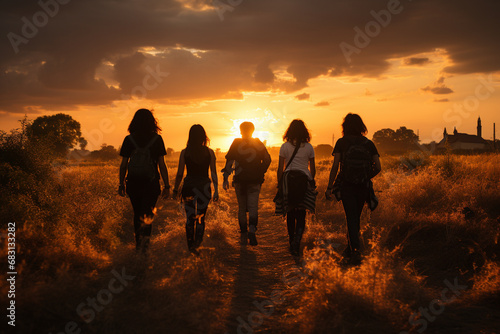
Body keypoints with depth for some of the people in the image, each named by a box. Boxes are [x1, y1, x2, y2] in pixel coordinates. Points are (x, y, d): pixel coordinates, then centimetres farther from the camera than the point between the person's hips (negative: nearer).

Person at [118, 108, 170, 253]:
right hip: (151, 182, -2)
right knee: (148, 213, 3)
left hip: (133, 182, 2)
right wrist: (166, 186, 2)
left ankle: (139, 243, 24)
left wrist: (122, 184, 13)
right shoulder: (157, 139, -4)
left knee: (137, 213, 17)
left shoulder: (129, 139, 0)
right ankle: (145, 236, -26)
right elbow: (162, 165, -3)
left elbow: (123, 165, 3)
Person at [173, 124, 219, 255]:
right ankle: (198, 240, -7)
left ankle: (191, 245, 14)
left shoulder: (184, 152, -4)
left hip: (189, 186, 0)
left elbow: (180, 173, -1)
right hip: (204, 187, 0)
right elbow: (214, 173, -1)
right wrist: (216, 190, 5)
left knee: (190, 218, 12)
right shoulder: (210, 152, -3)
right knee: (201, 217, 13)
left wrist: (175, 189, 9)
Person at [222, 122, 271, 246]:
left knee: (242, 208, 12)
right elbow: (267, 160, 4)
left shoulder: (236, 143, 1)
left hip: (240, 180, 0)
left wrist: (225, 179, -3)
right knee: (253, 207, 0)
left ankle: (243, 235, 14)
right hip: (255, 181, 0)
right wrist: (260, 173, 15)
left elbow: (229, 161, -4)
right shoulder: (258, 144, 4)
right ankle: (252, 229, -24)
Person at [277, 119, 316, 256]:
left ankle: (292, 243, 17)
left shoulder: (285, 146, 1)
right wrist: (311, 183, 20)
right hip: (304, 179, 0)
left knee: (290, 213, 11)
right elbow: (313, 169, 8)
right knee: (301, 214, 2)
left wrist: (279, 185, 7)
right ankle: (297, 241, -18)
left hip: (288, 179, 0)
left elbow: (280, 168, 0)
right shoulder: (309, 147, 5)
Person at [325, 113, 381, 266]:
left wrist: (329, 187, -3)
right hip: (363, 187, 3)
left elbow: (335, 166, -8)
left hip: (346, 186, -3)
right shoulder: (369, 144, 5)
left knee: (351, 218, -3)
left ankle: (356, 251, -20)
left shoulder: (341, 143, -2)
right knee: (355, 218, 17)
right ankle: (349, 251, 29)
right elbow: (378, 167, 1)